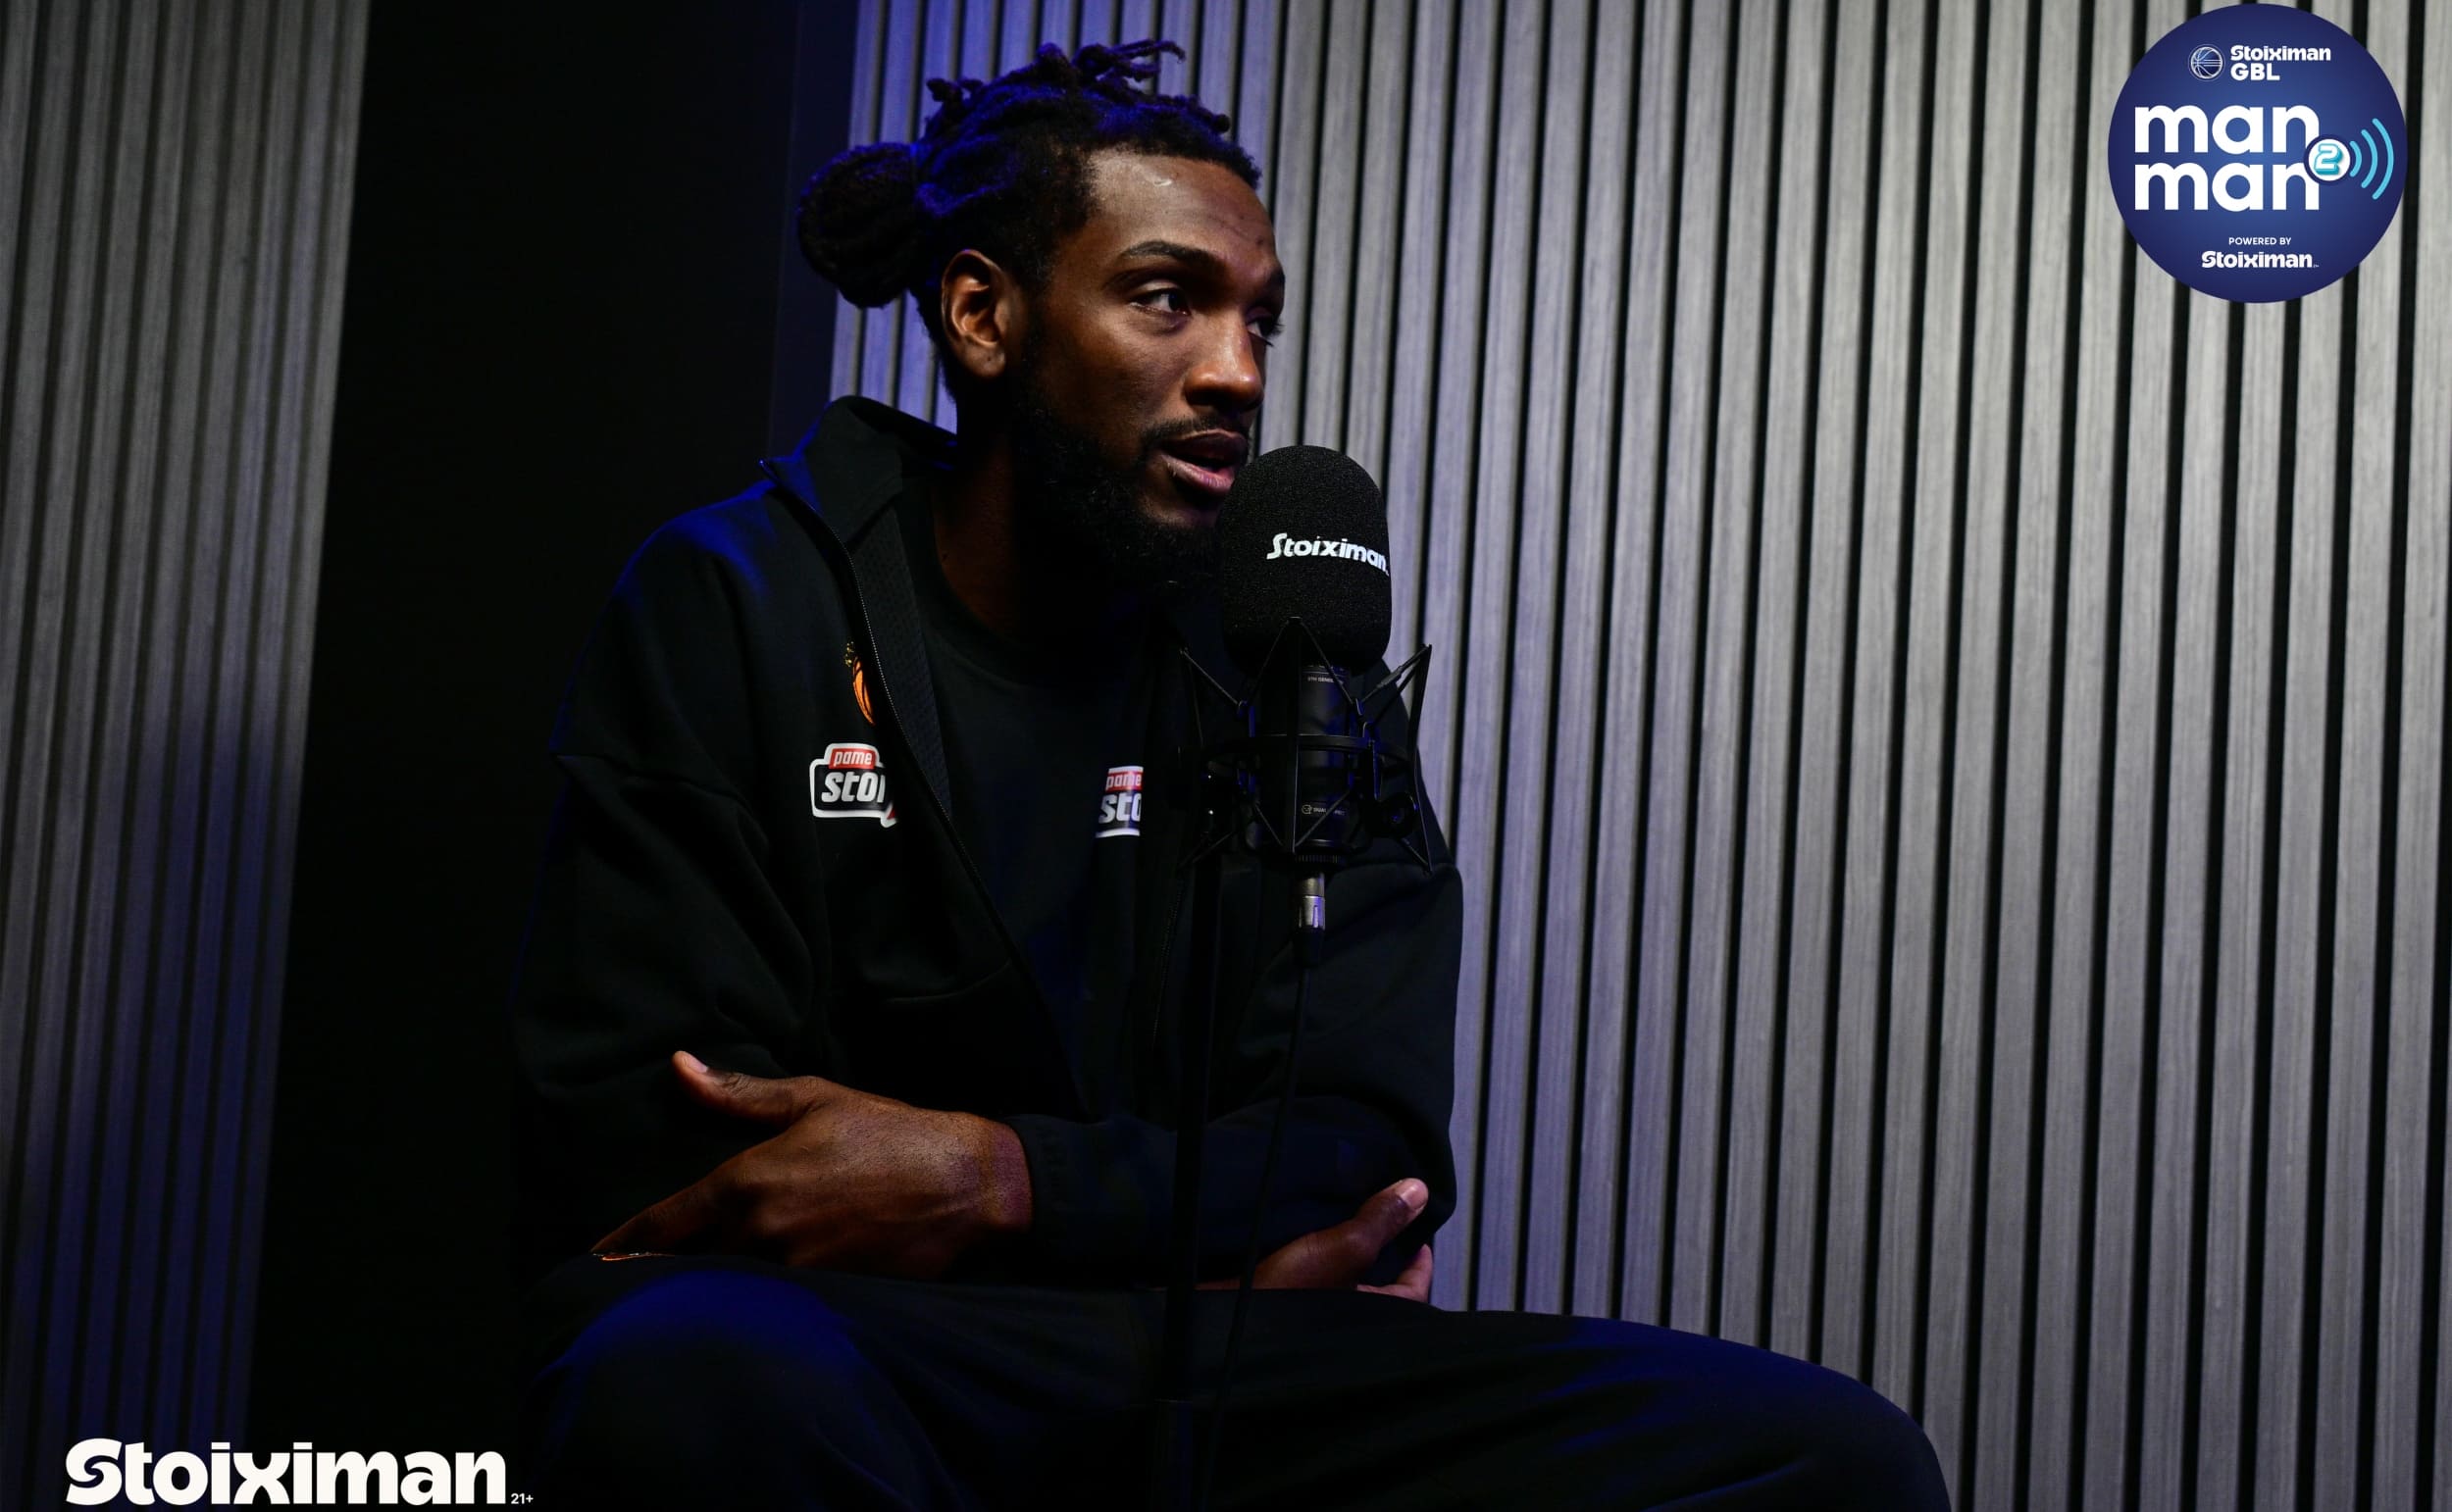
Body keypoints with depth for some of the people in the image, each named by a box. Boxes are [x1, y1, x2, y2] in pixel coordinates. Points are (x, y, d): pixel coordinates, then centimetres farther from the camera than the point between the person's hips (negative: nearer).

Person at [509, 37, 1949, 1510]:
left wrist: (997, 1179, -17)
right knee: (700, 1388, -42)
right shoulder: (729, 604, 1)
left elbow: (1365, 1149, 3)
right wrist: (1197, 1232, -6)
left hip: (1211, 1361, 4)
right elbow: (628, 1152, -6)